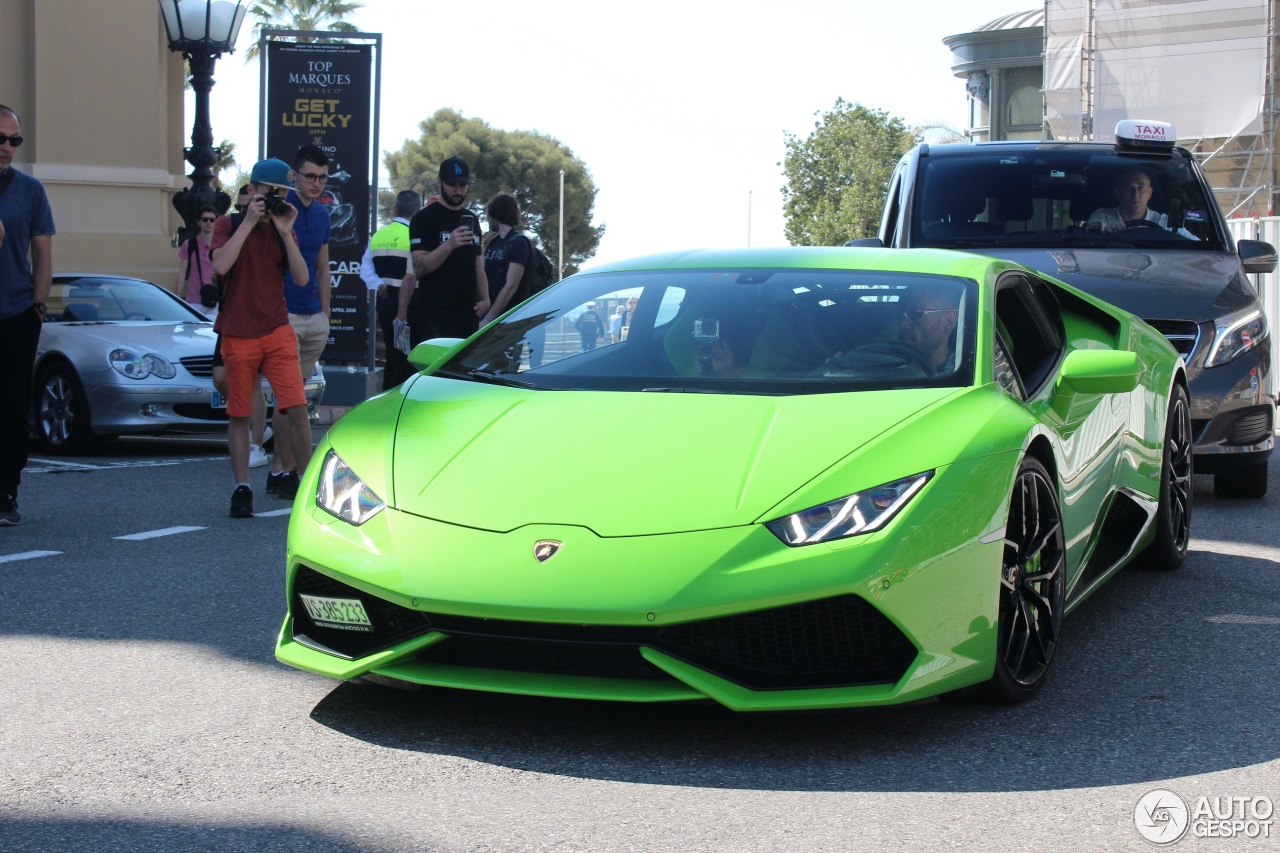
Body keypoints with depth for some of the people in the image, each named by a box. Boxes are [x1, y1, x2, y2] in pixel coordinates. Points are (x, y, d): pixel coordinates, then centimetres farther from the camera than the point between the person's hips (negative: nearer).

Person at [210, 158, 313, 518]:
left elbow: (301, 278, -1)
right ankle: (242, 488, 10)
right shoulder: (228, 224, 3)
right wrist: (249, 222, -15)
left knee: (296, 408, -8)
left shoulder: (282, 228, 11)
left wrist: (285, 233, -9)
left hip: (278, 332, 2)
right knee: (239, 415, 3)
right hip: (238, 335, -2)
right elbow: (221, 265, -17)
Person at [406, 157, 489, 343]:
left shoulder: (470, 220, 18)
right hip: (435, 314, -6)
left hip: (468, 313, 7)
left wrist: (484, 298, 9)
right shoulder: (424, 218, -3)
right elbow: (418, 267, -14)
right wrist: (449, 245, -27)